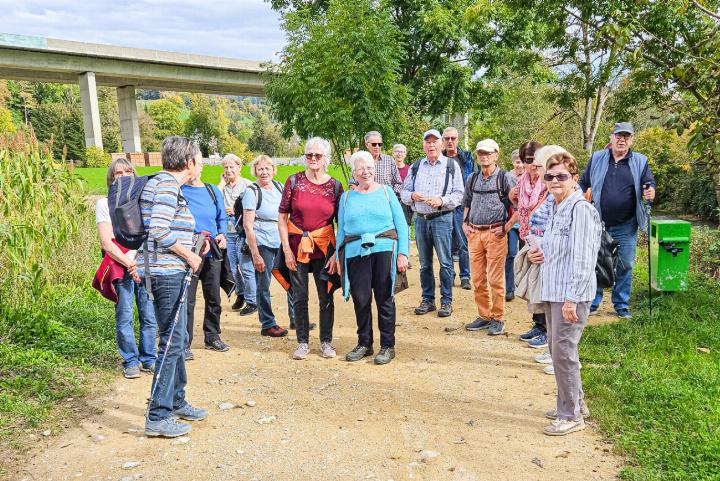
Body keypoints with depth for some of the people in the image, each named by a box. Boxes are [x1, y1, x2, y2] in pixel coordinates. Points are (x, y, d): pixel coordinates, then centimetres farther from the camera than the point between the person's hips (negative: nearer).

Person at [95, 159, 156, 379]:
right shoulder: (105, 203, 4)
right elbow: (106, 243, -3)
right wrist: (130, 265, -10)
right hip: (121, 268, -2)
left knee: (149, 317, 2)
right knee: (124, 318, -1)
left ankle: (149, 359, 16)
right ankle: (130, 362, 13)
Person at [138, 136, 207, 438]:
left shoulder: (163, 182, 16)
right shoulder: (168, 184, -14)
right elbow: (159, 231, -23)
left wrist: (191, 244, 18)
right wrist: (189, 255, -13)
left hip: (168, 272, 10)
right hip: (167, 272, -10)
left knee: (178, 339, 18)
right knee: (172, 342, -5)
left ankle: (176, 402, 31)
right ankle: (158, 417, 3)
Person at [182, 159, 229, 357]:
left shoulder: (213, 191, 10)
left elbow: (222, 218, 17)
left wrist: (222, 235, -1)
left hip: (212, 253, 5)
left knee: (213, 298, 14)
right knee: (187, 300, -3)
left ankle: (212, 337, 29)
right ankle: (184, 344, 7)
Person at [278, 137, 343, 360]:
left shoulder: (335, 186, 0)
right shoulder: (294, 181, -2)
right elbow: (282, 218, -1)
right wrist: (286, 249, -7)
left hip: (324, 247, 0)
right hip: (297, 246, 0)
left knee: (326, 296, 5)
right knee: (299, 297, 8)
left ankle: (326, 341, 22)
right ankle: (303, 342, 22)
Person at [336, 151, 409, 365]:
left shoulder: (386, 192, 8)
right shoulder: (347, 197, 13)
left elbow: (401, 224, 4)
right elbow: (341, 229, 14)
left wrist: (403, 253, -5)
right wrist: (339, 258, 7)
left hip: (384, 250, -2)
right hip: (356, 252, 2)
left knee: (384, 299, 1)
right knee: (361, 300, 4)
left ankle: (388, 346, 12)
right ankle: (364, 343, 20)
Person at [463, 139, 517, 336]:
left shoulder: (505, 178, -3)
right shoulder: (472, 179, 14)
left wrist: (507, 226, -9)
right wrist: (465, 223, 14)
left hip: (495, 233, -5)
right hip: (474, 234, 5)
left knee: (495, 279, -2)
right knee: (478, 279, 10)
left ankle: (498, 319, 9)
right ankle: (484, 316, 22)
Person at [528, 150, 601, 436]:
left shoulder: (580, 209, -15)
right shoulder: (555, 209, 14)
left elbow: (583, 259, -20)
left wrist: (571, 299, -22)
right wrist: (535, 254, 6)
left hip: (571, 294, -9)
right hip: (552, 292, 9)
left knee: (563, 351, -4)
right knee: (558, 350, 17)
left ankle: (571, 416, 10)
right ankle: (575, 403, 33)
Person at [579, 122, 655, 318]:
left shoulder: (640, 161, 4)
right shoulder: (597, 158, 5)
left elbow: (649, 183, 4)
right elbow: (583, 183, 9)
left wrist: (650, 192, -19)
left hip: (626, 227, 0)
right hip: (598, 224, 0)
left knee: (625, 266, 7)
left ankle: (622, 305, 21)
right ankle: (592, 302, 20)